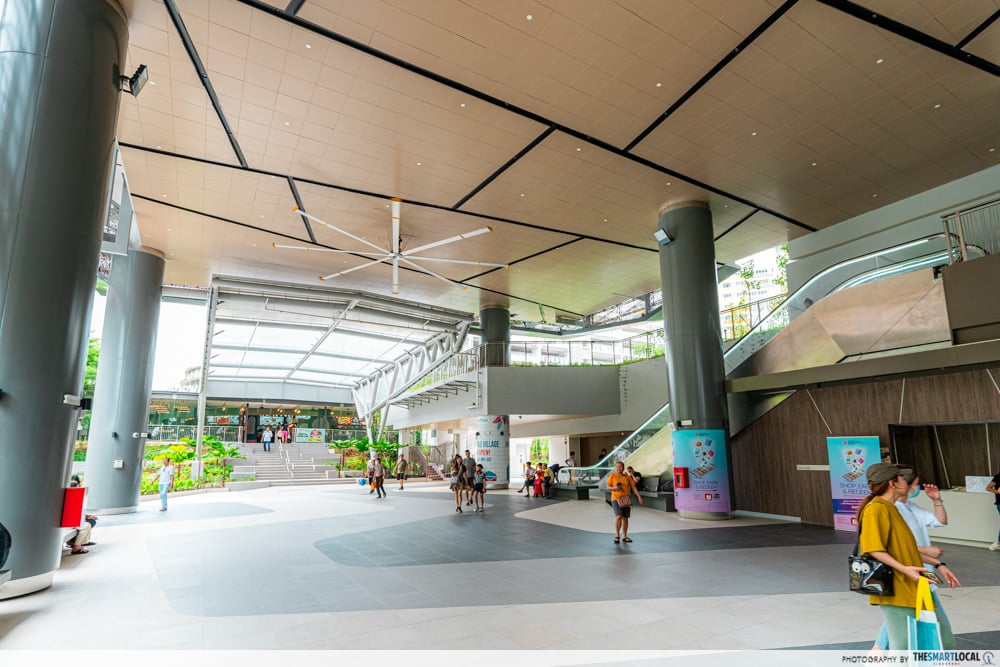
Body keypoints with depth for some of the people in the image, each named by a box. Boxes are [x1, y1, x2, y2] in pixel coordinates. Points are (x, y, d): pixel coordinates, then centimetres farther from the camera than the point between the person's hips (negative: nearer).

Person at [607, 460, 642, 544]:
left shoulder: (628, 477, 7)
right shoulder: (612, 476, -1)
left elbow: (633, 487, 8)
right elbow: (608, 487, 1)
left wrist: (639, 496, 0)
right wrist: (615, 488, -18)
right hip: (616, 499, -3)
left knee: (625, 517, 6)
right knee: (618, 516, -16)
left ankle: (624, 536, 19)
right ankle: (617, 535, -2)